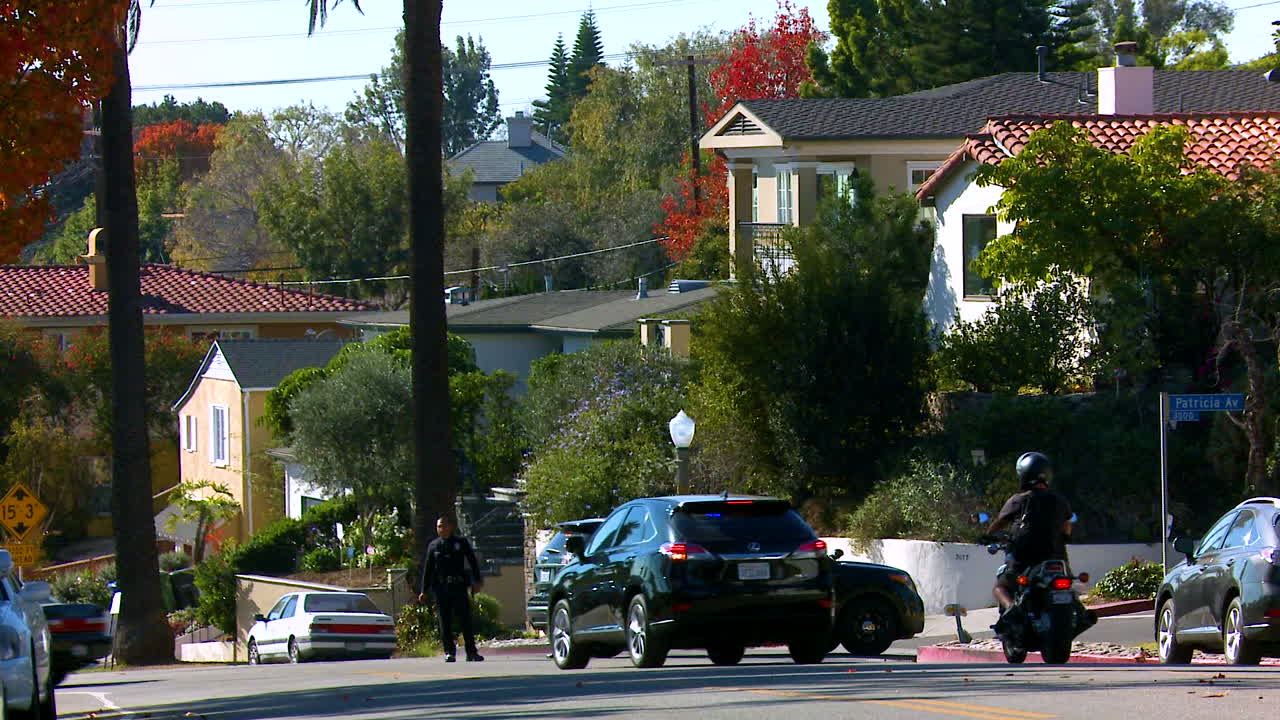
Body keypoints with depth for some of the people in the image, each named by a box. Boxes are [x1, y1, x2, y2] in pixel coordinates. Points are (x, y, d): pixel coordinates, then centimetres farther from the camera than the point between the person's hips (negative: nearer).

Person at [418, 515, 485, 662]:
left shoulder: (461, 542, 5)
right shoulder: (434, 545, 9)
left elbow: (473, 562, 7)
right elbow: (427, 569, 11)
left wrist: (476, 581, -2)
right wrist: (423, 591, 8)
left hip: (459, 586, -1)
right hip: (441, 588, 1)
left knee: (465, 620, -4)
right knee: (445, 622, 0)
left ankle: (471, 652, -2)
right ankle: (449, 652, 6)